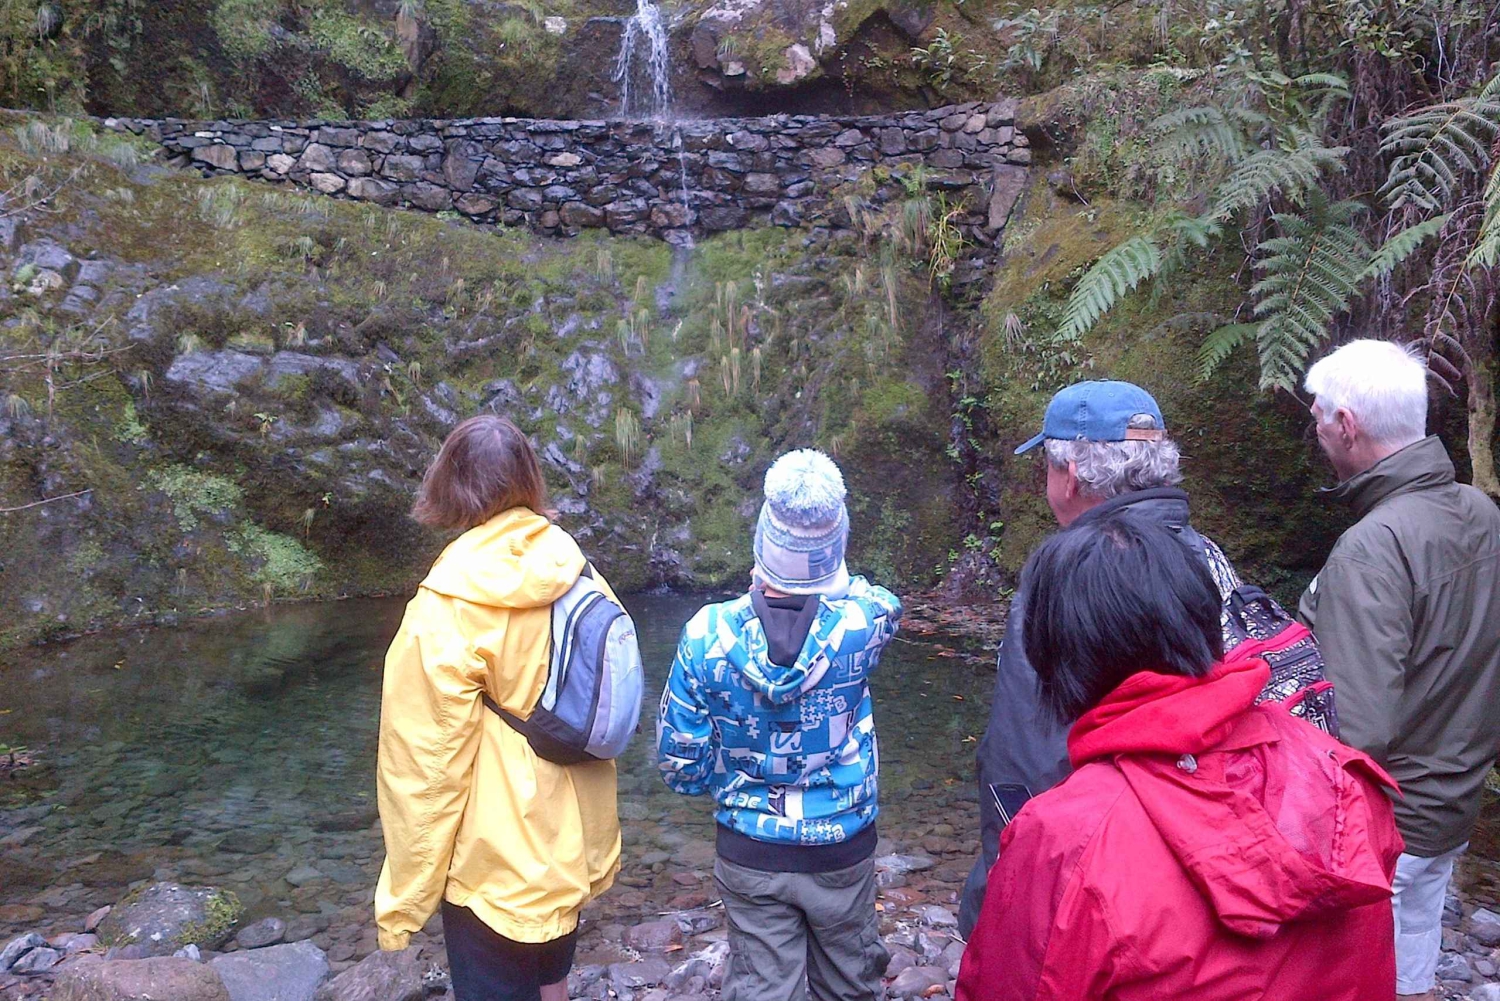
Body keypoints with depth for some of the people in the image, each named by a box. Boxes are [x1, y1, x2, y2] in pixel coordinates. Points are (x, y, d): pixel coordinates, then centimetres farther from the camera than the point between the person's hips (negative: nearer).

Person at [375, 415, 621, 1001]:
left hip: (496, 860, -5)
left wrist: (404, 895, -8)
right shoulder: (581, 582, -3)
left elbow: (426, 763, -18)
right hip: (569, 844, 6)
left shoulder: (447, 609, -19)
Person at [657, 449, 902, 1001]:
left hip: (749, 853, 0)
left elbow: (679, 761, -10)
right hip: (842, 850, 0)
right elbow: (886, 602, 5)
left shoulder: (708, 634, -21)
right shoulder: (859, 624, -22)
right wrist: (827, 580, 13)